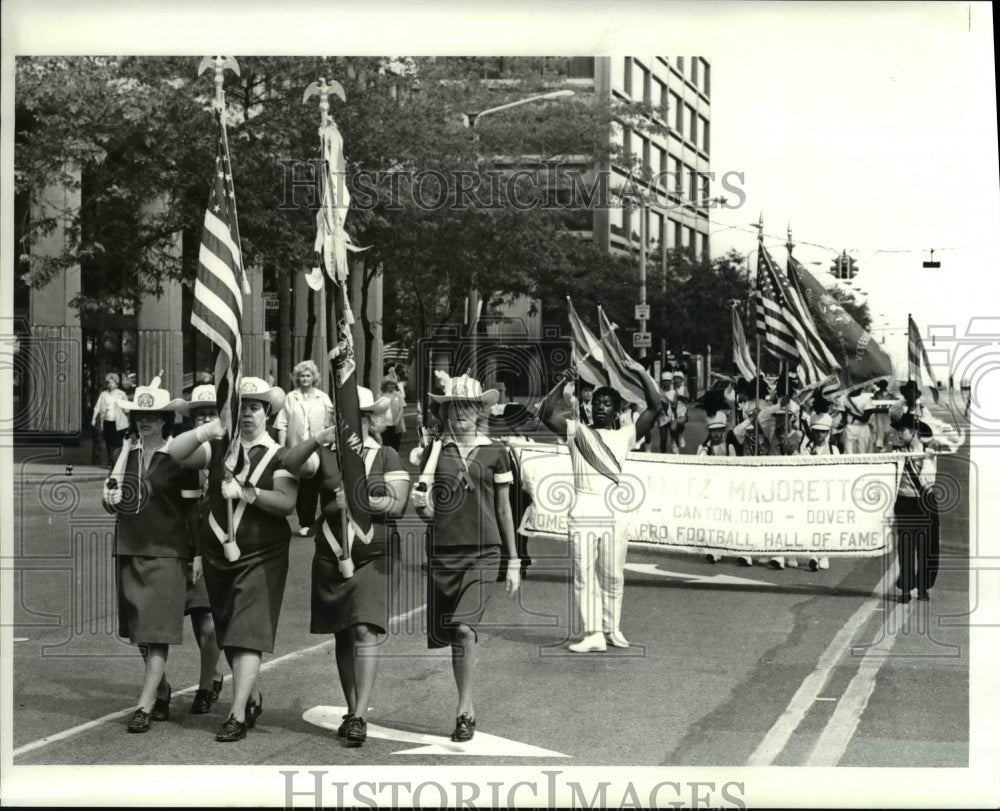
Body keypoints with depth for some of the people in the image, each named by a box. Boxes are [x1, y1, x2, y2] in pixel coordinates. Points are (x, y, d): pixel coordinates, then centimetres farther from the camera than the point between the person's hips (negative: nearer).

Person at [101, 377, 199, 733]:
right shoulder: (124, 454, 9)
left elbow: (193, 509, -2)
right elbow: (111, 501, 17)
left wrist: (197, 555, -4)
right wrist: (111, 500, -7)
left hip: (167, 553, -5)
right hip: (129, 550, 5)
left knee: (157, 631, -8)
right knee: (139, 631, 10)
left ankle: (145, 705, -8)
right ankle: (162, 691, 27)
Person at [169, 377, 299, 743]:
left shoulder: (279, 455, -2)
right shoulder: (219, 446, 6)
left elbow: (286, 503, -13)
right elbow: (177, 454, -8)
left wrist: (245, 492, -22)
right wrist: (204, 431, -22)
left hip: (261, 557, -4)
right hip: (218, 554, 4)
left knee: (247, 634, -10)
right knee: (226, 634, 14)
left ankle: (238, 715, -10)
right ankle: (252, 697, 32)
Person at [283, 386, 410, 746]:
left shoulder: (387, 456, 4)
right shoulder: (326, 454, 7)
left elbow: (397, 504, -4)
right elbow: (288, 463, -10)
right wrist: (317, 439, -22)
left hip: (375, 556, -3)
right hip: (332, 558, 3)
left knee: (365, 630, -16)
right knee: (342, 636, 10)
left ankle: (360, 716, -17)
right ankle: (352, 710, 22)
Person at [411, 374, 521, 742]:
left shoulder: (494, 452, 4)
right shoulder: (434, 451, 5)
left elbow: (504, 509, 9)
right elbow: (429, 513, 4)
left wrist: (514, 561, 9)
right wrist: (421, 504, -20)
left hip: (483, 552, -2)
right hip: (443, 552, 2)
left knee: (465, 627, -19)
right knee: (445, 632, 8)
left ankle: (463, 711, -7)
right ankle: (469, 706, 28)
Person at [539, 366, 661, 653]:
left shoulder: (625, 435, 14)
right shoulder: (577, 431, 14)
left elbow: (655, 407, 7)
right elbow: (547, 415, 0)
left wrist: (641, 373, 4)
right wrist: (563, 383, -8)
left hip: (614, 510, 0)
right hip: (583, 509, 0)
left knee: (613, 575, 5)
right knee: (583, 574, -3)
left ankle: (612, 628, 18)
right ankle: (593, 633, -2)